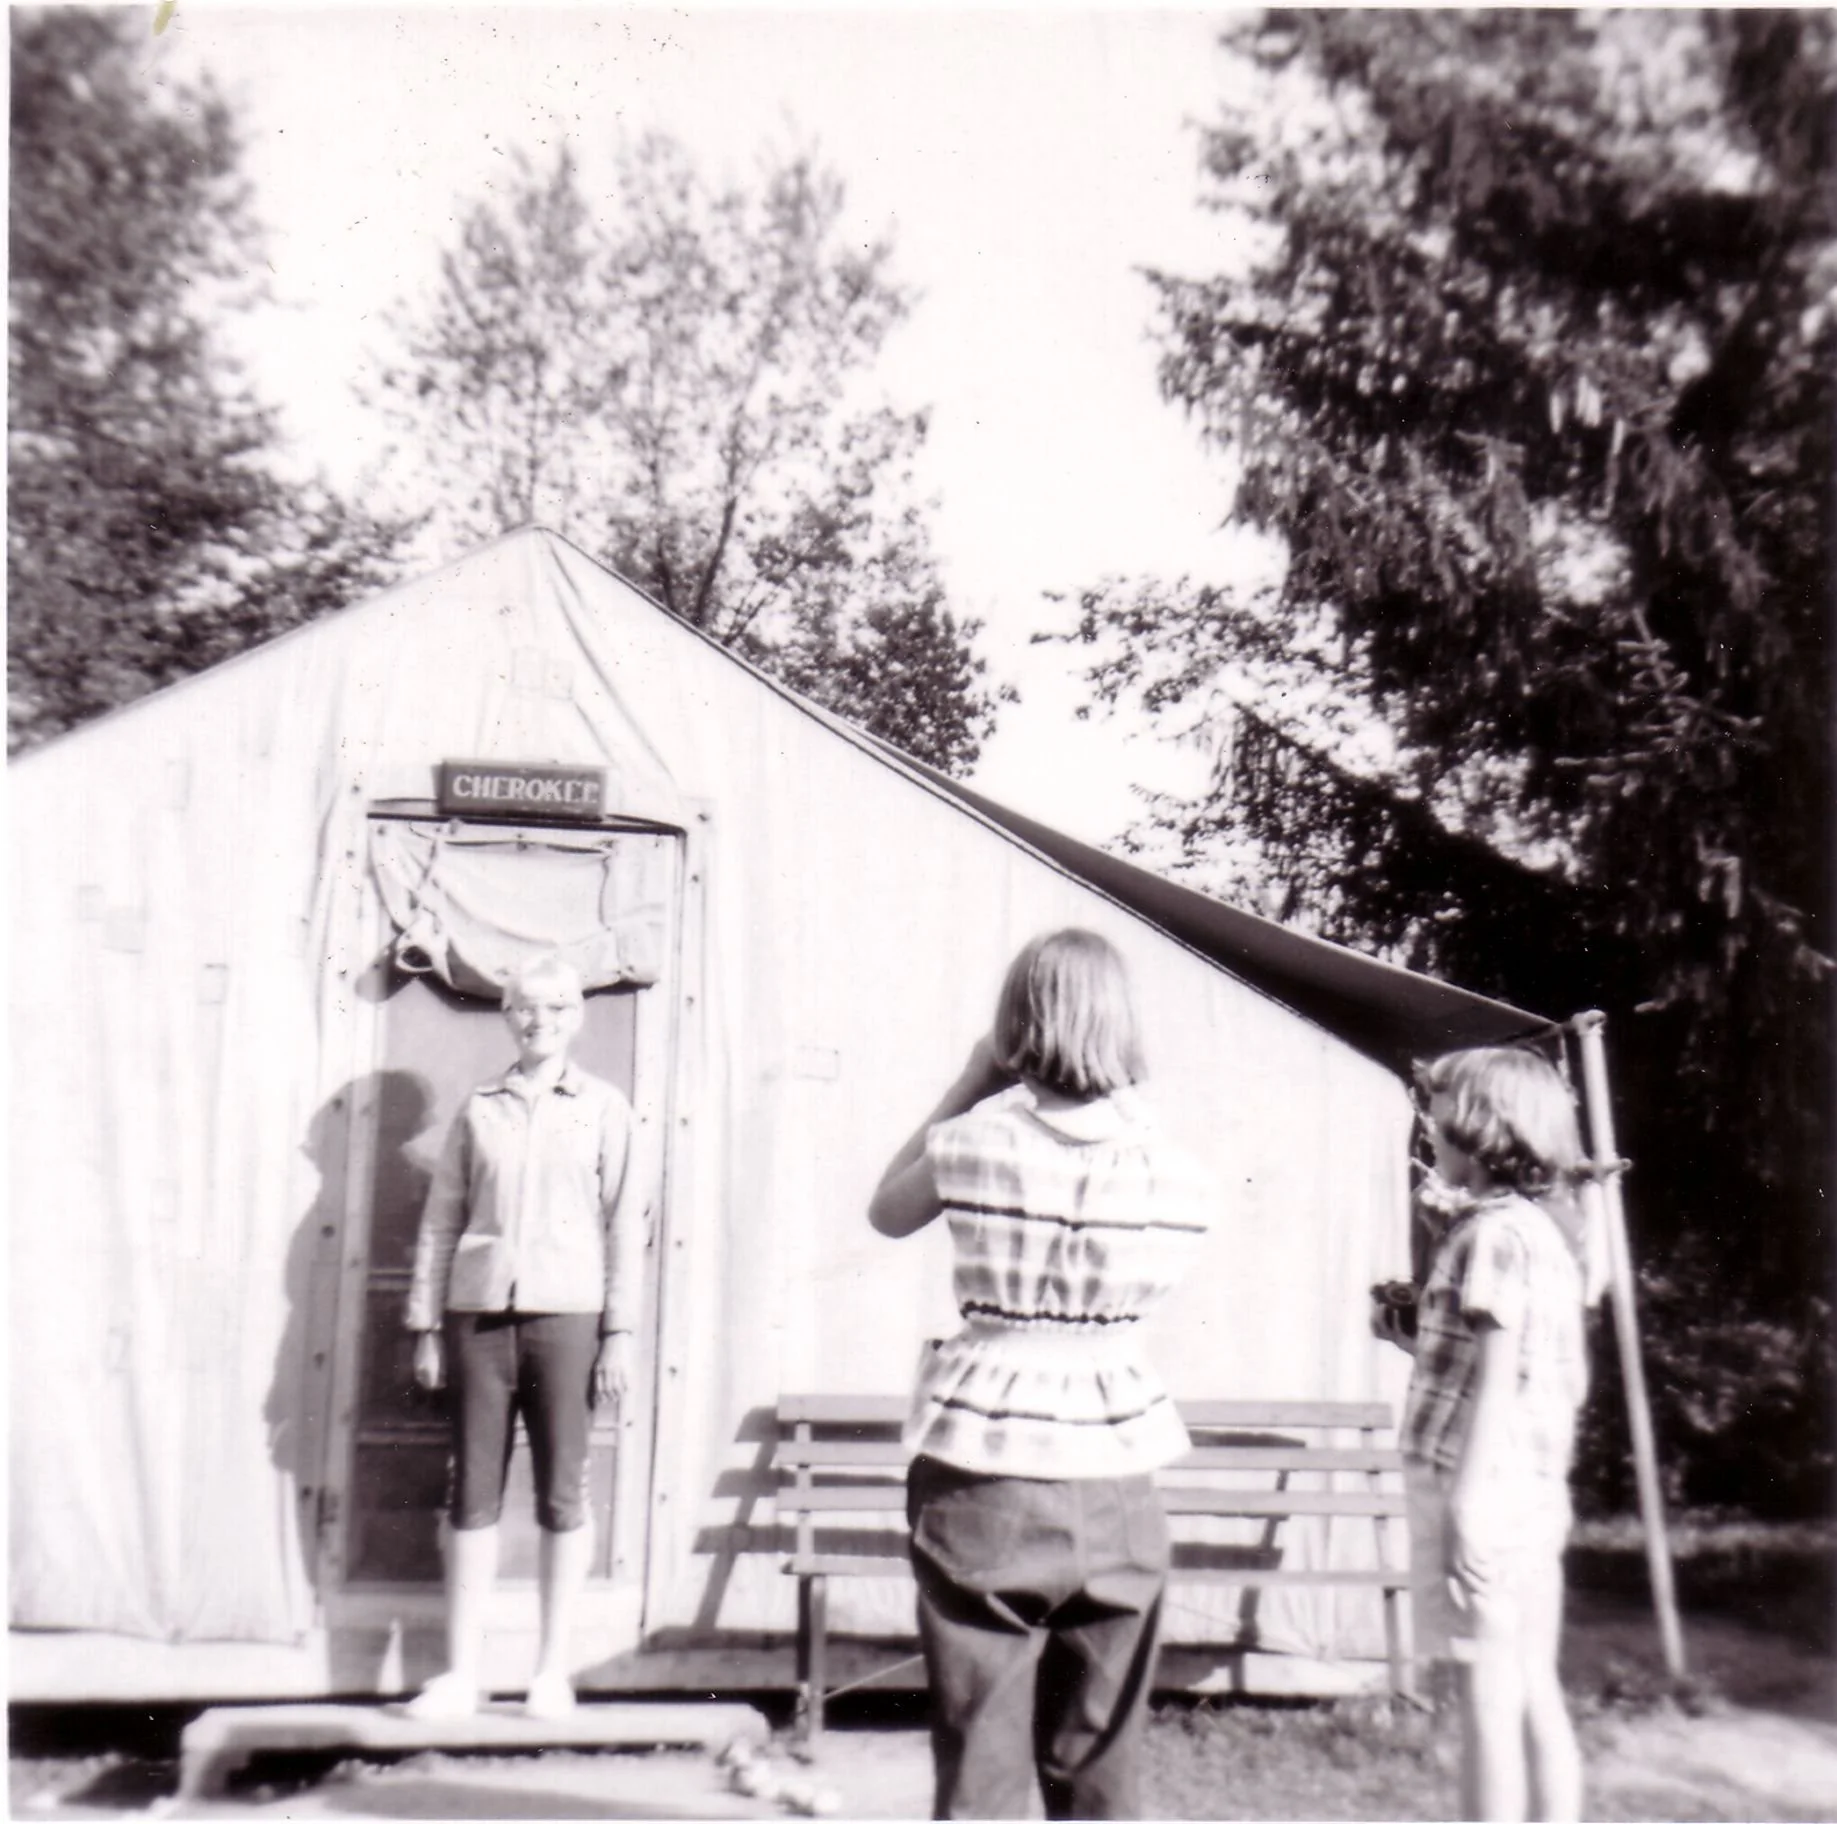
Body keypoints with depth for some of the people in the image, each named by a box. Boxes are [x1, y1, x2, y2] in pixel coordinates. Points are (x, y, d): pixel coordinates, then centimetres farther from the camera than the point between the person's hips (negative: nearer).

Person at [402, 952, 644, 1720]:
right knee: (472, 1491, 6)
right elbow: (441, 1219, 10)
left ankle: (553, 1671, 16)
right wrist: (426, 1325, 6)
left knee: (562, 1492, 4)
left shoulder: (604, 1108, 5)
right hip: (478, 1314, 2)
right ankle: (461, 1672, 15)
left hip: (565, 1313, -2)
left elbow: (623, 1225, 3)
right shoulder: (480, 1108, 10)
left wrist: (621, 1333, -2)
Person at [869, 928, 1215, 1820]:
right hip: (1114, 1484, 2)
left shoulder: (978, 1140, -9)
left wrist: (968, 1082, 10)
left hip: (983, 1475, -2)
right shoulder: (1173, 1168, -5)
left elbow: (887, 1212, 9)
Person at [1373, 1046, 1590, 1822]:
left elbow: (1497, 1377, -19)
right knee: (1532, 1693, 14)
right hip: (1536, 1495, 9)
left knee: (1487, 1695, -3)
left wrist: (1466, 1503, -20)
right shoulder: (1548, 1231, 15)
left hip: (1485, 1491, -9)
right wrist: (1416, 1337, 16)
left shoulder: (1497, 1232, -14)